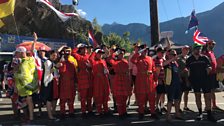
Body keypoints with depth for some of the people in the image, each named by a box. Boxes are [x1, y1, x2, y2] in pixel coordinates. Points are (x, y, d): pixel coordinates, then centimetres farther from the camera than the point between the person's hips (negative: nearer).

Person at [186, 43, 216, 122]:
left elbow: (209, 67, 7)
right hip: (194, 80, 0)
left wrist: (209, 68, -15)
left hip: (205, 80, 0)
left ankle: (209, 114, 4)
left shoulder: (204, 58, 3)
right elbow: (187, 69, 10)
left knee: (208, 96, -3)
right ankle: (200, 113, 19)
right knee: (197, 96, 8)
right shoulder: (189, 59, 3)